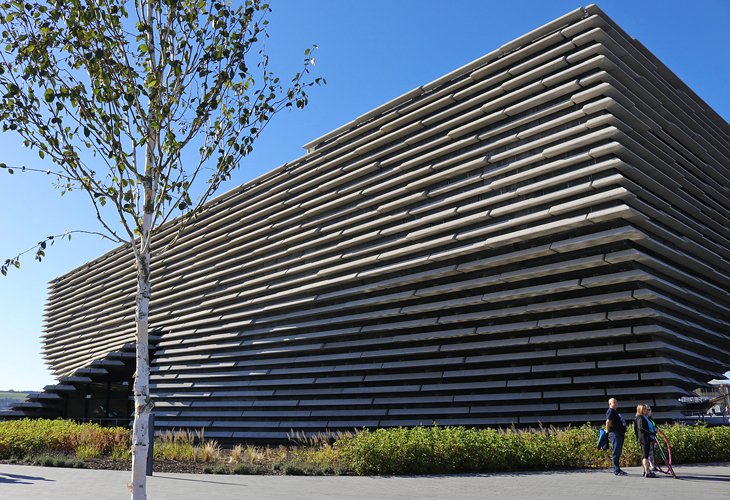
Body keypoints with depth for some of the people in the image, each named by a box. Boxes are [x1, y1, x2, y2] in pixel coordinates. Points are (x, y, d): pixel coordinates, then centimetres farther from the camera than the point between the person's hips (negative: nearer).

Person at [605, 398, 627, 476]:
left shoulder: (616, 412, 22)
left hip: (620, 434, 10)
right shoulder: (610, 411, -10)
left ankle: (618, 469, 20)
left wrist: (623, 433, 24)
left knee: (618, 452, 14)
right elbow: (608, 421, -23)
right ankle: (616, 470, -7)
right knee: (616, 452, -8)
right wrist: (608, 431, -15)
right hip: (615, 434, -10)